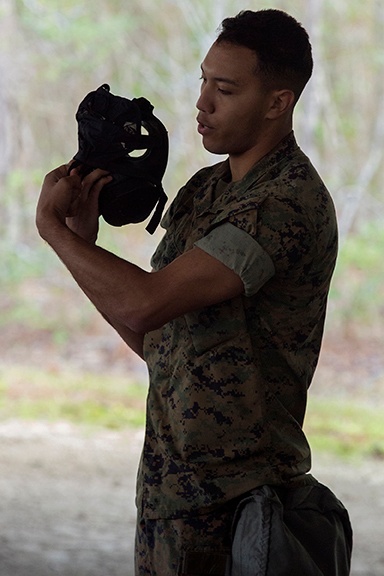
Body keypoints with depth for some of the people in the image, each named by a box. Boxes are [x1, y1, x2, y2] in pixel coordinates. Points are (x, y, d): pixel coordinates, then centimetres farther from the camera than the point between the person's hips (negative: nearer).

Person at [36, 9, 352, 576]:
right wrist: (85, 239, 0)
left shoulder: (290, 203, -19)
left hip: (233, 493, -8)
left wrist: (52, 224, -11)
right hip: (170, 478, 8)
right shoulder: (202, 190, 11)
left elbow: (143, 306, -26)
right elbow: (150, 339, 12)